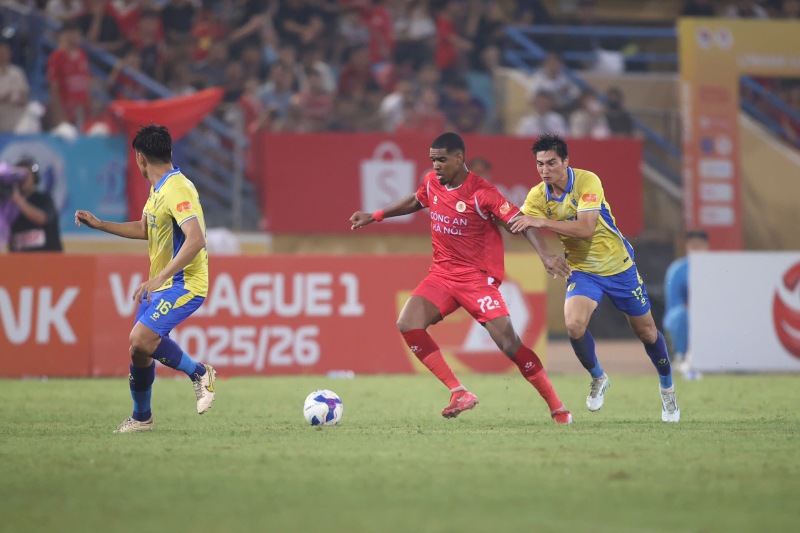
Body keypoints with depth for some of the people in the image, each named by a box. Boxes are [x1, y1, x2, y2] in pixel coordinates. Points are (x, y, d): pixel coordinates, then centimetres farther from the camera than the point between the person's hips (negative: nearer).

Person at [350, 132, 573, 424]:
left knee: (508, 342, -16)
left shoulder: (481, 193, -17)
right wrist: (375, 216, 26)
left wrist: (546, 256, -30)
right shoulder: (432, 182, 3)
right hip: (442, 274, 7)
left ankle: (558, 408, -4)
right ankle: (459, 393, -10)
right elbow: (415, 201, 25)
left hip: (477, 276, -6)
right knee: (408, 325, -14)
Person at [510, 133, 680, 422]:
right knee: (574, 325, -23)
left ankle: (667, 388, 35)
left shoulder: (587, 181, -23)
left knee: (646, 332, 10)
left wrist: (541, 222, -41)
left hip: (618, 266, -2)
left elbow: (586, 228, -34)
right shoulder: (537, 196, -10)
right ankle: (598, 379, 5)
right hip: (583, 271, 2)